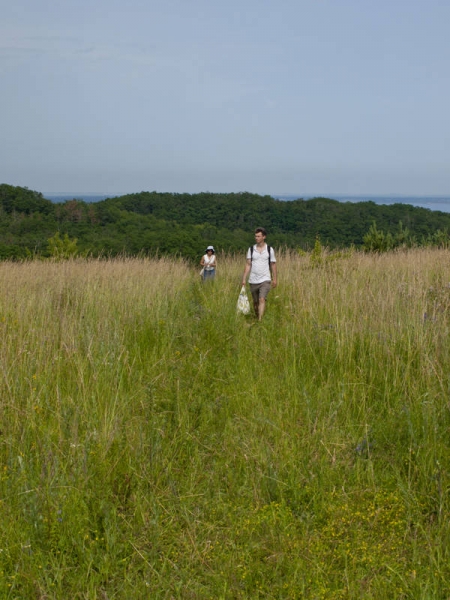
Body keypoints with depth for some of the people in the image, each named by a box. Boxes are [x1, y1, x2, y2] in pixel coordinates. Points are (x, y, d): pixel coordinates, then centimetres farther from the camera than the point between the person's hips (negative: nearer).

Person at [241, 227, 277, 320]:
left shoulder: (270, 250, 2)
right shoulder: (251, 249, 4)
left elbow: (273, 265, 6)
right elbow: (248, 265, 5)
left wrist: (274, 279, 4)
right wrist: (244, 279, -1)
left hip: (265, 280, -2)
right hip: (253, 280, 2)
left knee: (262, 300, -16)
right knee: (255, 302, 11)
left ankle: (260, 320, -20)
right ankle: (257, 318, 31)